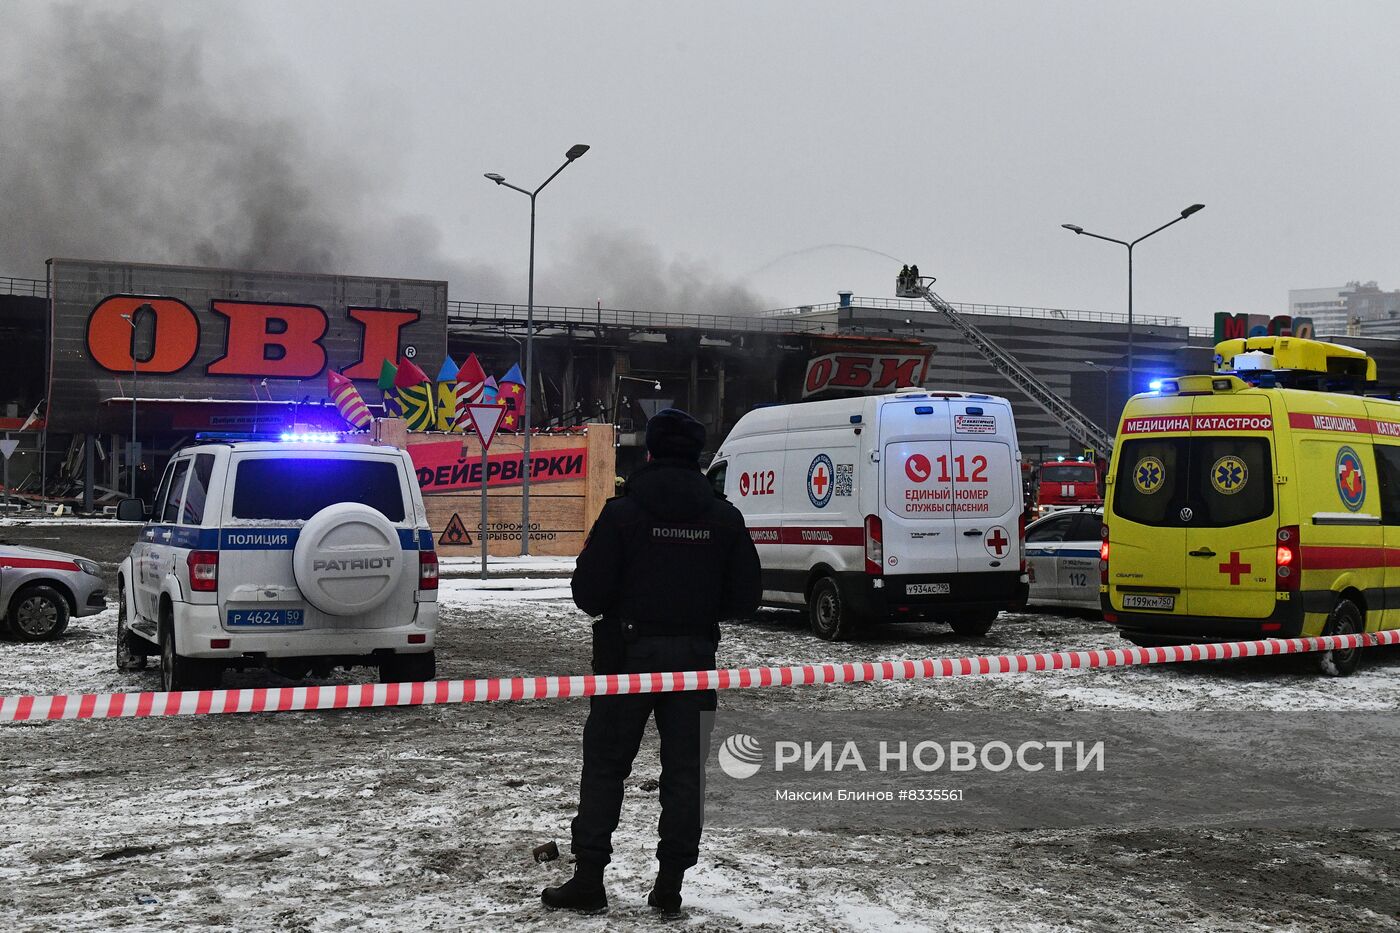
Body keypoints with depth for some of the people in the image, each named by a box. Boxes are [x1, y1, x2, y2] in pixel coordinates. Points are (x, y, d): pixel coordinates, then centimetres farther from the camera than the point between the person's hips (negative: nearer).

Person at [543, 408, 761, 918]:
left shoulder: (622, 511, -10)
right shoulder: (724, 517, 0)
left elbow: (589, 593, -12)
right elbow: (745, 597, 1)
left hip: (628, 655, -2)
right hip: (693, 657, 3)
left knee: (605, 765, 8)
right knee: (684, 770, 10)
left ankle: (588, 879, 9)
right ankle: (669, 885, 12)